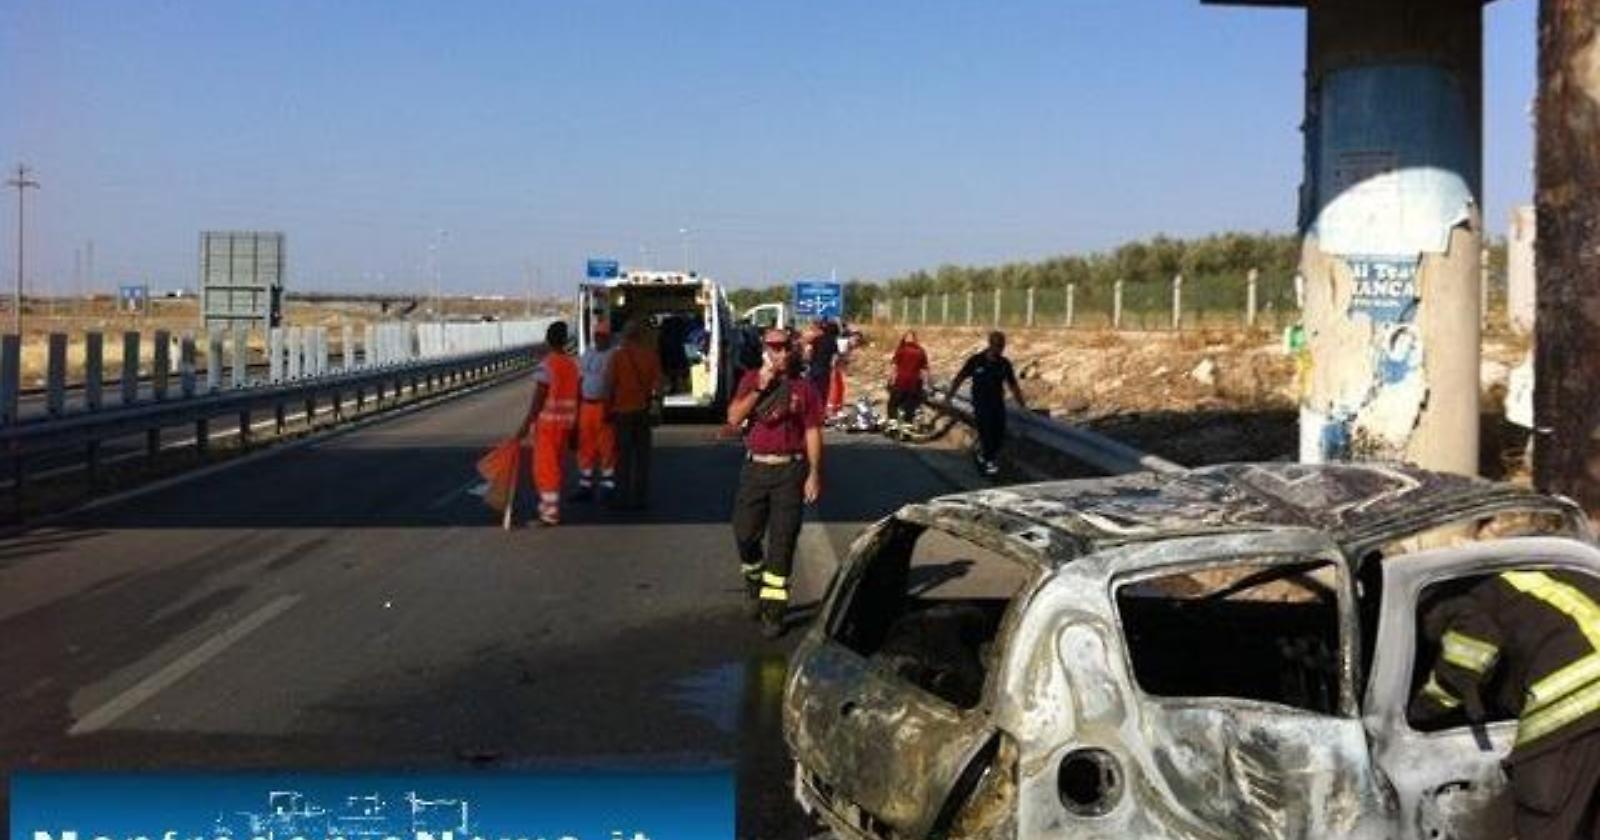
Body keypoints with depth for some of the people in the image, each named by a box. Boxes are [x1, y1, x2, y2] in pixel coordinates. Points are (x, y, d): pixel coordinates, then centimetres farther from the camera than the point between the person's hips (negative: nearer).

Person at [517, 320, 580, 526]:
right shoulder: (572, 364, 7)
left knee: (545, 468, -1)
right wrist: (573, 423, 19)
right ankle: (550, 507, 27)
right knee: (556, 466, 18)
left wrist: (526, 424, -14)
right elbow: (574, 396, 11)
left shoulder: (546, 366, -15)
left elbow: (539, 399, -18)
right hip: (567, 420, 7)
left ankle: (550, 514, 0)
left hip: (548, 420, -7)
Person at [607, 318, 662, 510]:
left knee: (623, 456, 3)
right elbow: (657, 381, 0)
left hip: (623, 409, -2)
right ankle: (640, 498, 8)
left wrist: (610, 408, 4)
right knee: (642, 455, 7)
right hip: (643, 410, 2)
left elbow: (612, 384, -4)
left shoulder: (618, 356, -8)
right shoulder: (651, 355, -1)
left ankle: (623, 498, 3)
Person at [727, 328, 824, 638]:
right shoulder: (751, 381, 6)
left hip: (790, 469, -2)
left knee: (782, 542, -1)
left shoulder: (802, 387, 1)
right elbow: (734, 418, -6)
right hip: (755, 467, 2)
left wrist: (814, 474, -6)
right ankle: (754, 582, 36)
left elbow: (813, 433, 0)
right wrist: (760, 389, -14)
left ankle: (773, 610, 3)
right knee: (744, 533, 6)